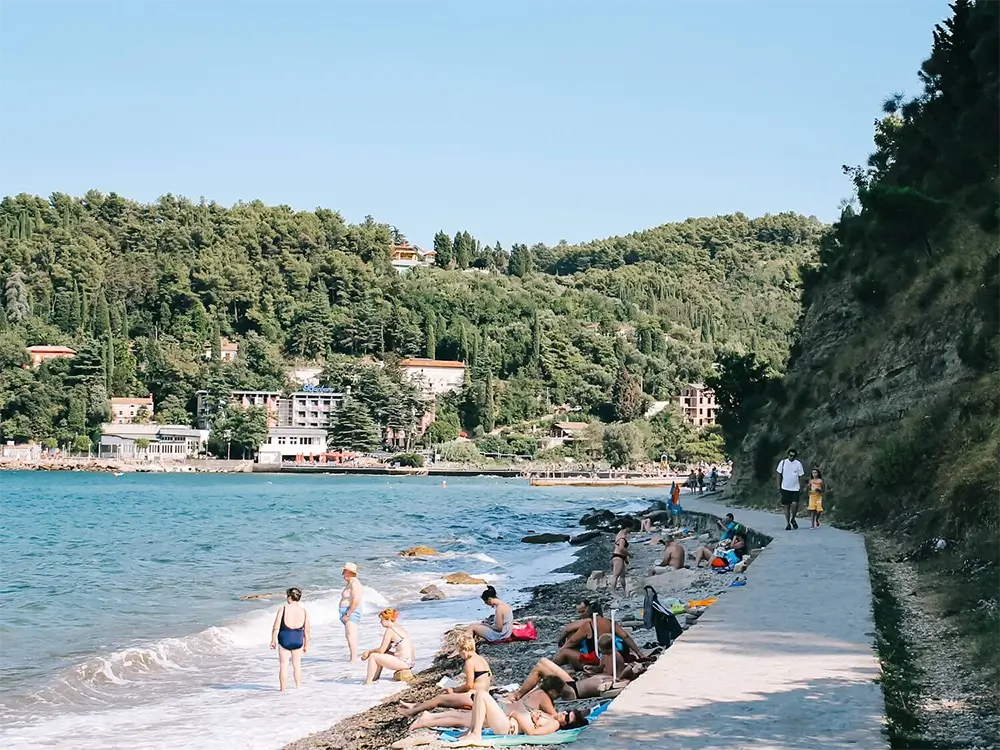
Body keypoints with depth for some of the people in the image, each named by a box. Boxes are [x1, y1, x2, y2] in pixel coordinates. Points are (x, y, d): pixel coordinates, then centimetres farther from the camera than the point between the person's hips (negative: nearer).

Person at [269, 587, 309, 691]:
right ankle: (298, 687, 18)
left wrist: (273, 641, 1)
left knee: (283, 664, 8)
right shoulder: (304, 611, -4)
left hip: (284, 639, -2)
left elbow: (276, 628, -11)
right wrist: (306, 644, 11)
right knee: (297, 664, 16)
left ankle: (282, 689, 11)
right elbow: (306, 630, 0)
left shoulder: (283, 609, -13)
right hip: (298, 640, 2)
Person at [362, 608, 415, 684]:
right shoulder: (399, 628, 17)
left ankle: (368, 682, 1)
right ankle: (375, 677, 29)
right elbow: (385, 649, 21)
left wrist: (369, 652, 8)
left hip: (404, 662, -10)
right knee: (381, 655, 26)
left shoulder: (390, 630, -11)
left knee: (373, 656, -2)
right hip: (410, 662, 10)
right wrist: (370, 652, 14)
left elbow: (381, 650, -9)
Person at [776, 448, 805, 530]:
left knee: (795, 504, -16)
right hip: (785, 488, 1)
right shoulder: (783, 462, 2)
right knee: (786, 506, 4)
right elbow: (779, 474, 7)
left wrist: (801, 488, 3)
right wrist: (778, 486, 2)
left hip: (795, 489, -1)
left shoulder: (798, 464, 1)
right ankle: (787, 523, 13)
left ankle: (793, 519, 9)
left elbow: (800, 476, 6)